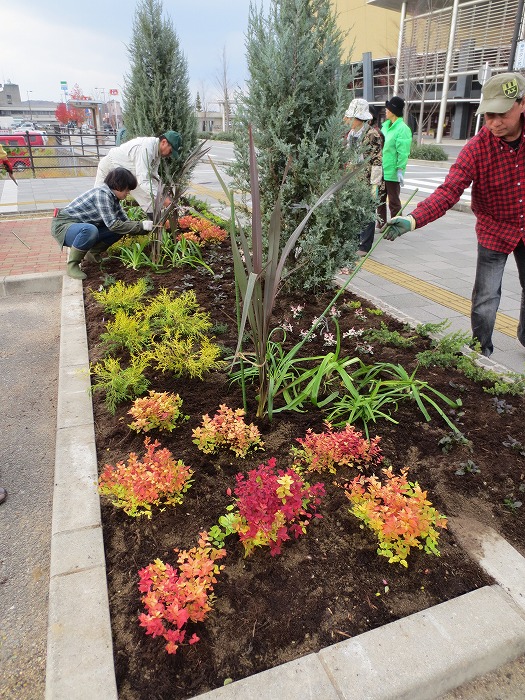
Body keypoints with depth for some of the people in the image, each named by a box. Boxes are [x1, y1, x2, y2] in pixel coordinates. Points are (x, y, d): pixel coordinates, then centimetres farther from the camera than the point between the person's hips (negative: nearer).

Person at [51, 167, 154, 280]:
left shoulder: (113, 197, 3)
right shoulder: (102, 193, -24)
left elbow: (124, 221, 6)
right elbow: (112, 224, -30)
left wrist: (147, 227, -6)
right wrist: (141, 226, -27)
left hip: (82, 226, 9)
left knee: (121, 229, -3)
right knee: (90, 230, -41)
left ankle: (92, 253, 11)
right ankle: (72, 265, -19)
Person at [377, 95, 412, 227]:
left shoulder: (403, 129, -12)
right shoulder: (385, 125, 12)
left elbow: (403, 153, -17)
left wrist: (400, 170, -21)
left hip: (392, 172, -8)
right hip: (381, 171, 8)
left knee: (394, 201, 2)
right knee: (380, 199, 15)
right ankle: (382, 224, 27)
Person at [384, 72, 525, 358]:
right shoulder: (476, 148, -21)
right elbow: (448, 191, -31)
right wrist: (413, 219, -46)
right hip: (494, 229, -3)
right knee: (486, 298, -3)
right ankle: (482, 351, 17)